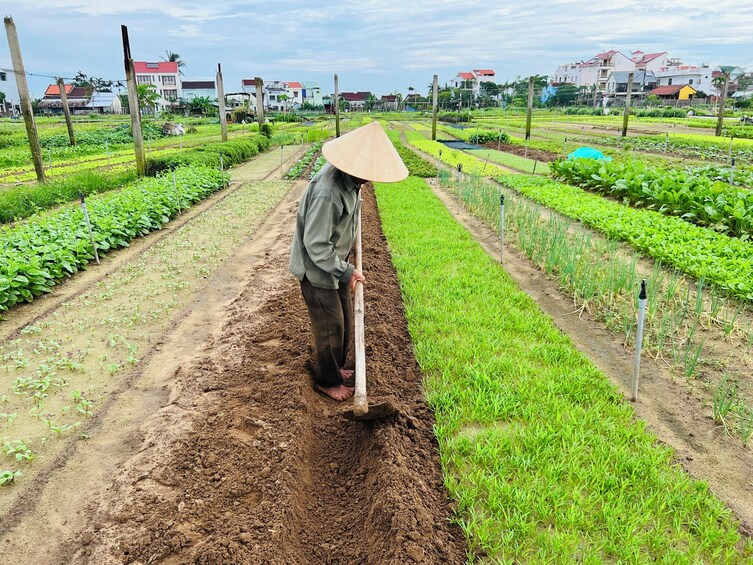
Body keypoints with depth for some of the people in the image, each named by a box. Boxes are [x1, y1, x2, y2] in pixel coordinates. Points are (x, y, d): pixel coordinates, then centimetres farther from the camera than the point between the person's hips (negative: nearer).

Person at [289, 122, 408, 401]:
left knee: (344, 319, 20)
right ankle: (327, 381, 26)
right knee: (330, 326, 5)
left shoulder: (349, 179, -5)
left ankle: (335, 367, 41)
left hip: (336, 262, 9)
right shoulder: (328, 193, -34)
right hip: (318, 268, -9)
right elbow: (316, 246, -29)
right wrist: (346, 272, -21)